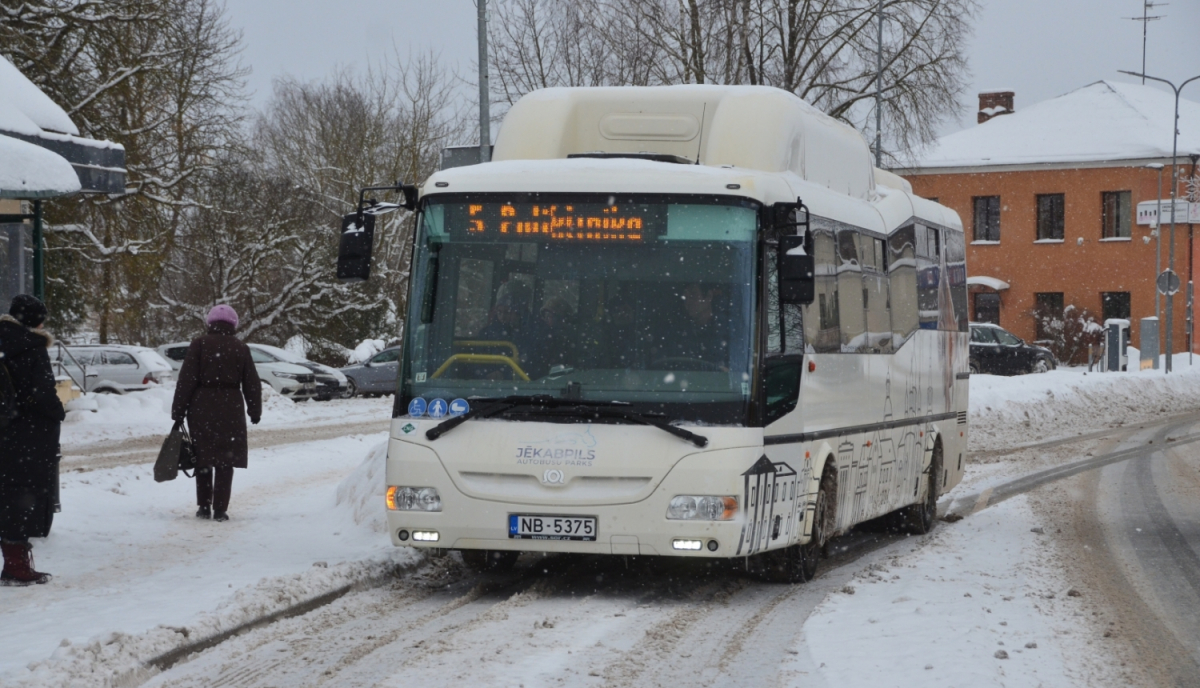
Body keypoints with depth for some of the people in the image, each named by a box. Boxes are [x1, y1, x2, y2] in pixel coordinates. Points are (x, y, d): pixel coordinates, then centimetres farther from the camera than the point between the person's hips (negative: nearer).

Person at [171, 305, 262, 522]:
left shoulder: (199, 345, -3)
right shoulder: (240, 349, 3)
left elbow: (186, 380, -6)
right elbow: (252, 383, 8)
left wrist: (178, 410, -2)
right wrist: (255, 411, 18)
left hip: (201, 408, -1)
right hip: (230, 410, 1)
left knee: (203, 459, 11)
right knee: (225, 461, 4)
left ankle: (204, 507, 11)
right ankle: (220, 509, 0)